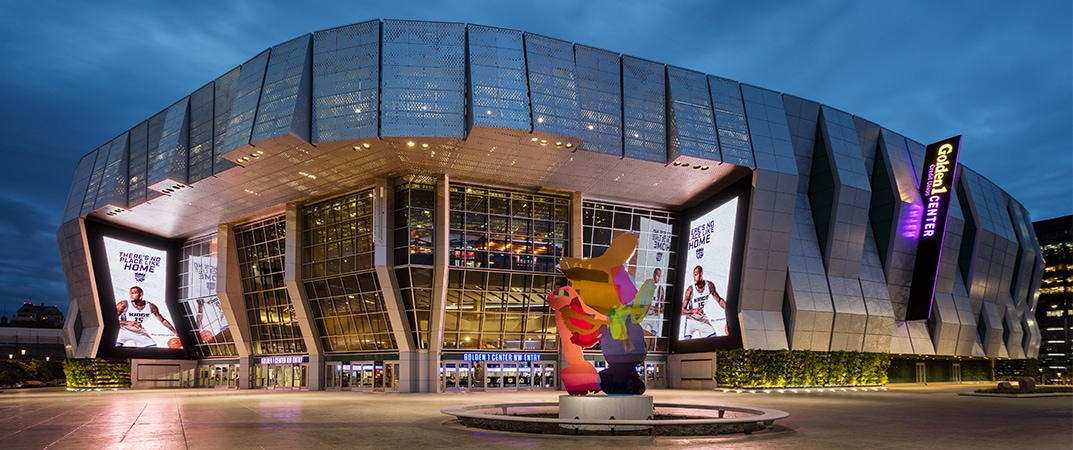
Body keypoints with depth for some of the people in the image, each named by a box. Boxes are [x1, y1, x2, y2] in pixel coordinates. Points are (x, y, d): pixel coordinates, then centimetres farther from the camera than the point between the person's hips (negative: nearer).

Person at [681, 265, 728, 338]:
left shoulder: (709, 285, -12)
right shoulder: (690, 290, -22)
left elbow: (719, 300, 3)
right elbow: (682, 311, -21)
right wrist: (693, 311, -39)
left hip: (704, 320, 4)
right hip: (692, 320, -4)